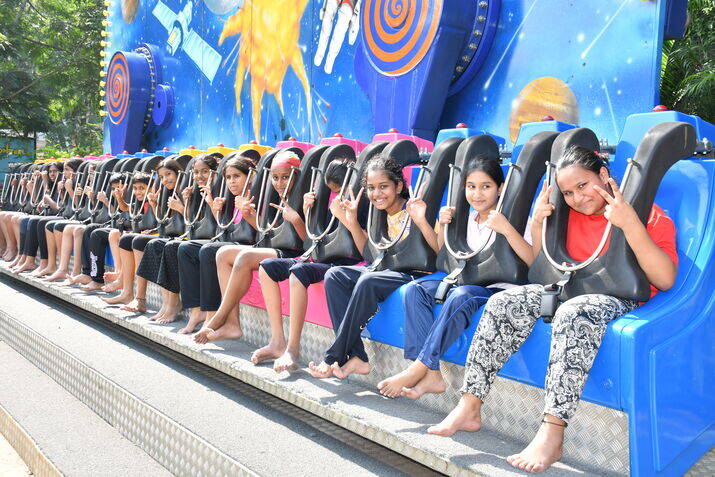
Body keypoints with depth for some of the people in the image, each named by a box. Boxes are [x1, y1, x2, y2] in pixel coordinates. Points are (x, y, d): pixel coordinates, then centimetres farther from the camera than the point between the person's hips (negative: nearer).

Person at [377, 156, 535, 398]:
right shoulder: (468, 219, 15)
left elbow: (535, 262, -14)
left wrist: (507, 229, -25)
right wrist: (442, 226, 6)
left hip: (500, 288, -6)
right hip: (467, 282, 6)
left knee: (461, 295, -37)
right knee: (414, 288, -16)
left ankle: (419, 368, -29)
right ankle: (431, 375, -26)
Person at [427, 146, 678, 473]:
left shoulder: (650, 215, -2)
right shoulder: (569, 215, 13)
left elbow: (665, 280, -15)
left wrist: (630, 223, -24)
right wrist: (537, 223, 2)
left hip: (621, 300, -5)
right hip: (569, 290, 6)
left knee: (573, 314, -38)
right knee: (505, 303, -18)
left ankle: (551, 434, -38)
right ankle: (469, 408, -18)